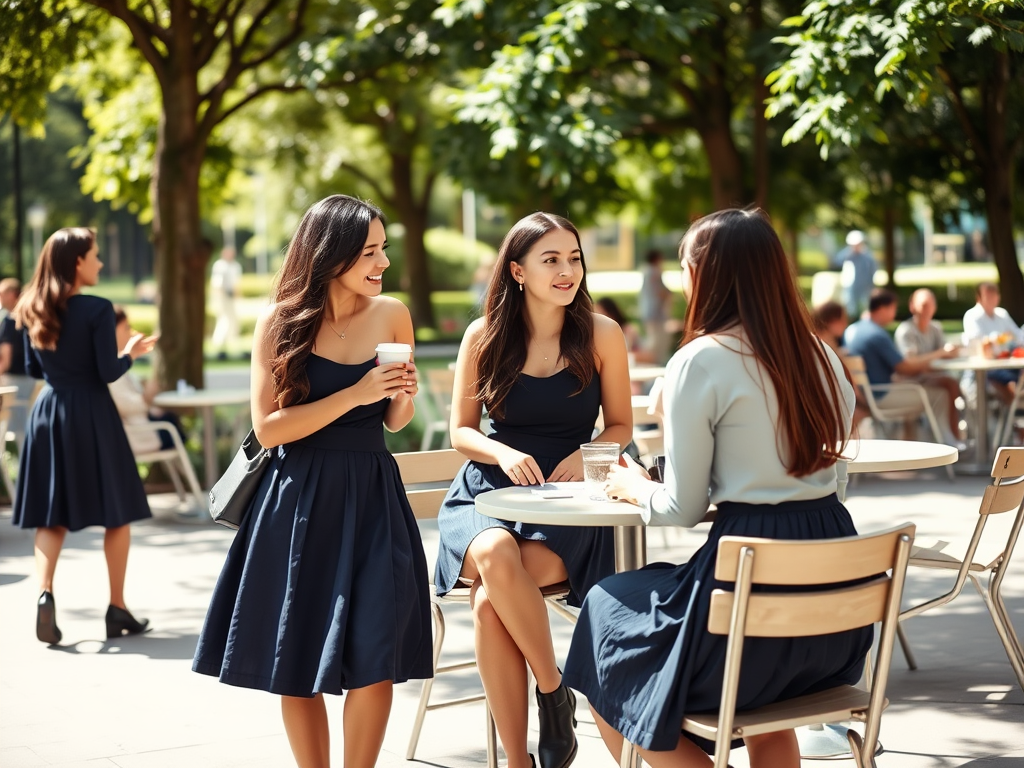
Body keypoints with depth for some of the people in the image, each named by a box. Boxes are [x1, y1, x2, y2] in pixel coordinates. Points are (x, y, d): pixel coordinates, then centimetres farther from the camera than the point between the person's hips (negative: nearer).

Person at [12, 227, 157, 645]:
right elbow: (108, 372, -14)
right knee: (116, 514, 9)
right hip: (91, 415, -5)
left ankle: (45, 593, -12)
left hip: (48, 413, 5)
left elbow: (33, 369, 13)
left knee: (51, 516, 9)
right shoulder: (97, 309, -13)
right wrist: (131, 352, 4)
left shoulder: (33, 311, 4)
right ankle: (117, 608, 13)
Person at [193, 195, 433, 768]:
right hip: (298, 503, -1)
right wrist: (354, 395, -17)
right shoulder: (280, 324, -4)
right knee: (298, 660, 6)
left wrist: (404, 396, -9)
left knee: (375, 656, -7)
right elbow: (268, 427, -10)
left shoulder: (391, 314, 2)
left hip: (371, 496, 1)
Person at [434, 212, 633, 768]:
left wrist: (585, 455, -11)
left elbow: (620, 426, 10)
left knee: (489, 605, -30)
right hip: (489, 493, 2)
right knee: (496, 555, -36)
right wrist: (503, 453, -13)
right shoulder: (484, 337, 2)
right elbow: (461, 432, 8)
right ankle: (554, 691, -17)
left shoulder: (601, 335, 1)